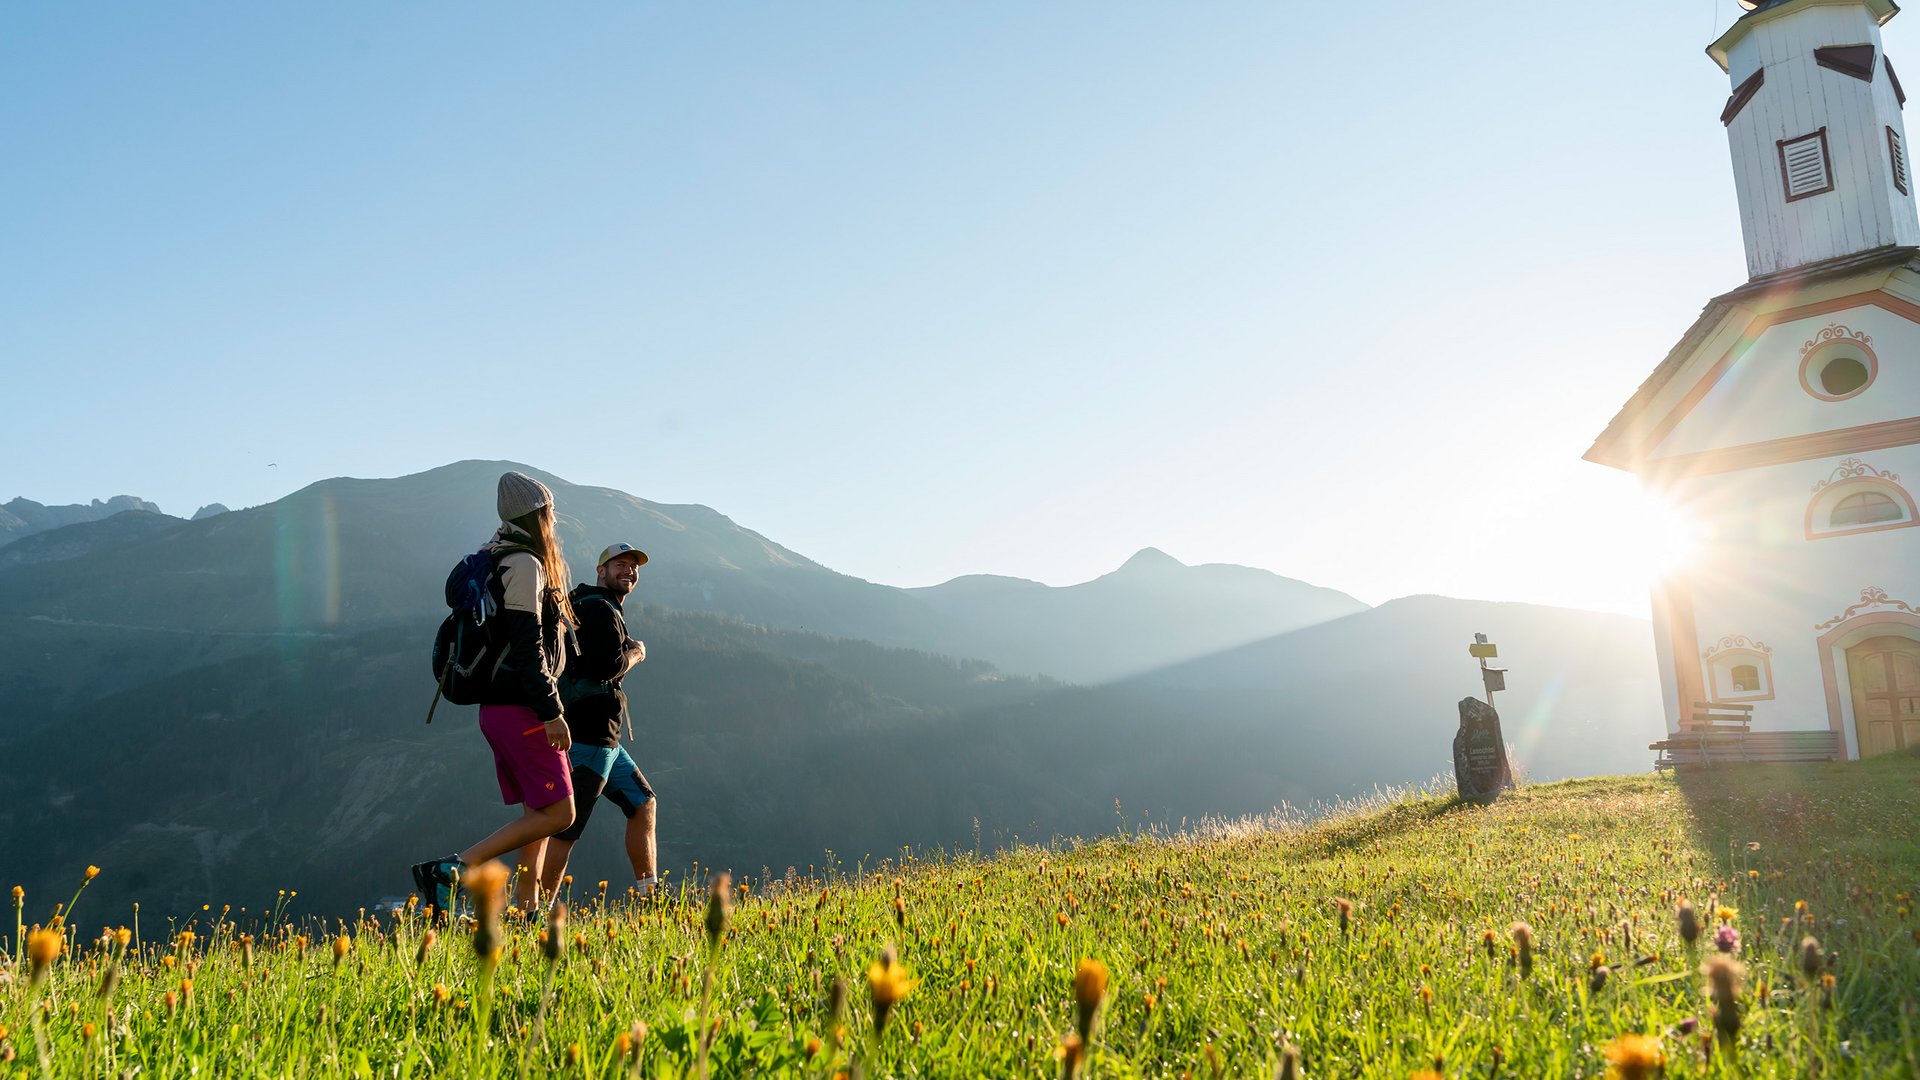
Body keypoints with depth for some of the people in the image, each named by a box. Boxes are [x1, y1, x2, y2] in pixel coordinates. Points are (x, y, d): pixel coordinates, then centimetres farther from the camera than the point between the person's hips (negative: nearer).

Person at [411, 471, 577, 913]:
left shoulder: (501, 559, 17)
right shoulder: (525, 564, -13)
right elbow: (526, 645, -20)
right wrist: (550, 712, -21)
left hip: (498, 706, 10)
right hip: (520, 710, -10)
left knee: (537, 813, 13)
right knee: (557, 813, -7)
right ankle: (448, 870, -12)